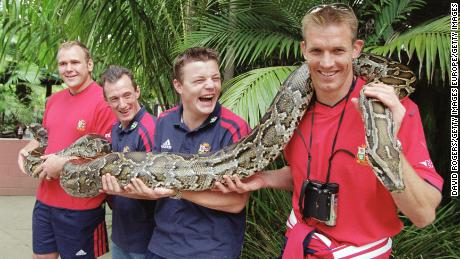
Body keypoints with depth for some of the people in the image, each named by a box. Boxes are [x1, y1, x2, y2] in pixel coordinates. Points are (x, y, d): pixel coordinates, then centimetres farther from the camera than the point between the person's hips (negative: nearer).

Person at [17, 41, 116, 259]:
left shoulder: (103, 101, -15)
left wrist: (64, 162, -19)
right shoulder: (54, 99, 8)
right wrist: (27, 150, 6)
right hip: (45, 200, 7)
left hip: (80, 207, -7)